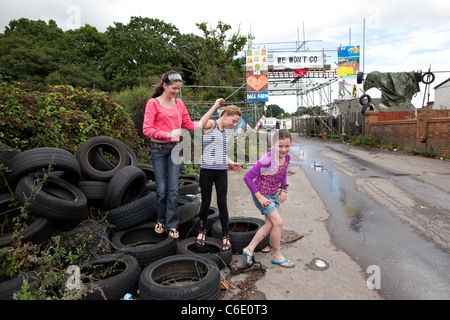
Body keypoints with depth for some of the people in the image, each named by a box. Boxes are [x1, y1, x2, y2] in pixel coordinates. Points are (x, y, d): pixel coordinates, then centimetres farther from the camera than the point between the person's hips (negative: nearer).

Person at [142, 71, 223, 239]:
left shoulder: (179, 103, 10)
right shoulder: (153, 103, -5)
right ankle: (161, 220, 25)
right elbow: (147, 129, -11)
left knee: (173, 189, 1)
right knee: (161, 189, 1)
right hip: (158, 149, -3)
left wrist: (214, 108, 10)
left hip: (174, 148, 4)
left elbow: (189, 125, 12)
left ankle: (172, 225, 12)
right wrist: (167, 134, -25)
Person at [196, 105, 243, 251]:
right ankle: (202, 230, 29)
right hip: (207, 170, -5)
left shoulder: (224, 131, 15)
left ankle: (225, 236, 16)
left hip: (221, 171, 5)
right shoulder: (211, 125, -5)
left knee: (222, 203, 4)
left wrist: (231, 163, 19)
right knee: (206, 202, 7)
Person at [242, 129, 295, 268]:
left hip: (273, 194, 8)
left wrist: (283, 189, 8)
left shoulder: (286, 157, -6)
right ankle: (277, 256, 13)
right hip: (261, 194, -8)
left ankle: (249, 249, 21)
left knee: (270, 225, 8)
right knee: (278, 222, -7)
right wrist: (259, 196, -22)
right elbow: (247, 177, -25)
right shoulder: (267, 159, -29)